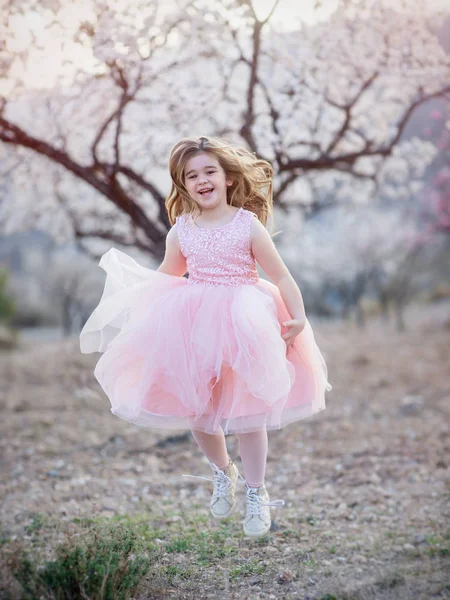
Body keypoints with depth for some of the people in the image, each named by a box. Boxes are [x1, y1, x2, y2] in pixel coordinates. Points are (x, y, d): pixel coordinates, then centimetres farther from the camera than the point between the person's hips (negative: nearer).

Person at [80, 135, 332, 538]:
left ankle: (256, 494, 17)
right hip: (192, 331, 3)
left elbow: (281, 276, -5)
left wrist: (299, 318, -14)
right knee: (196, 411, 7)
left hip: (242, 329, -3)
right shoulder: (181, 230, 2)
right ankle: (222, 473, 35)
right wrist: (127, 285, 7)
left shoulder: (248, 225, -7)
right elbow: (165, 277, 18)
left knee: (248, 413, -1)